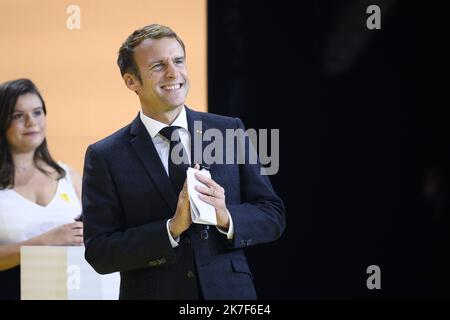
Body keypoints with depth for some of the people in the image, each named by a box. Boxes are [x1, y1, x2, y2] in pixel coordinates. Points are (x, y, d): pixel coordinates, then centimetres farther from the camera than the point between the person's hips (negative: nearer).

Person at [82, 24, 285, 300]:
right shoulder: (105, 157, -6)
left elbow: (273, 216, 0)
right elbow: (98, 253, -10)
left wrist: (227, 218, -19)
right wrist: (172, 228, -21)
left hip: (230, 291, 2)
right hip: (154, 292, -2)